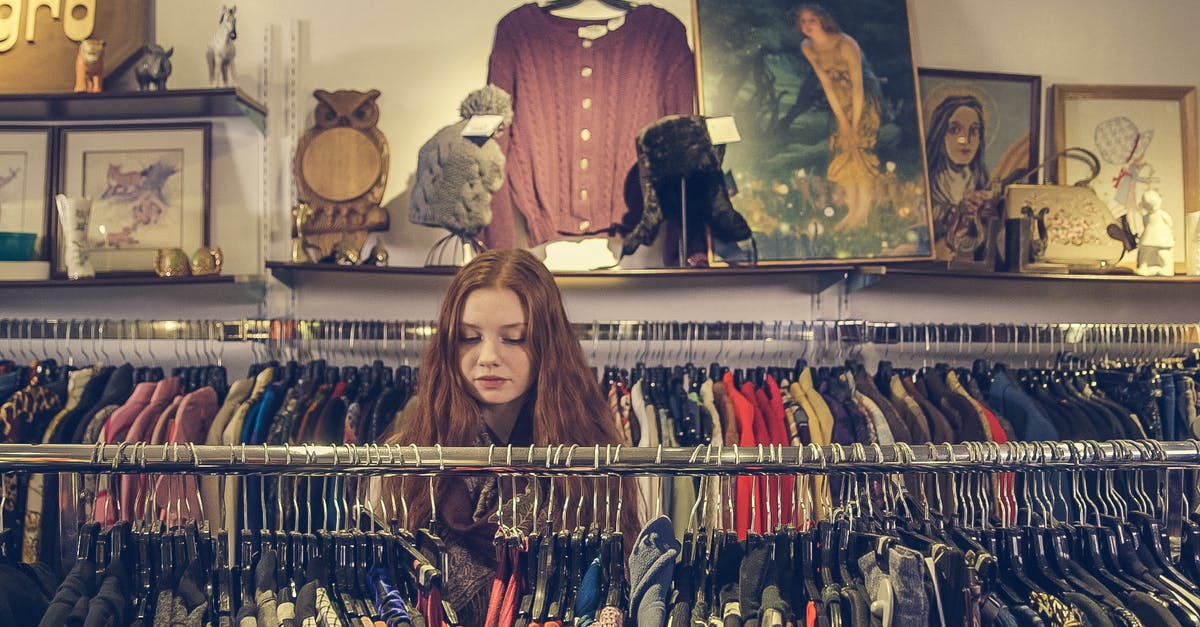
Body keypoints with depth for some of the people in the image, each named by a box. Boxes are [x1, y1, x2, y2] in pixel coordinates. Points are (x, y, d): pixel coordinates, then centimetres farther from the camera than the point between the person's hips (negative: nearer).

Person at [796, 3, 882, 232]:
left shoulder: (846, 44, -25)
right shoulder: (807, 48, -8)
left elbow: (858, 86, -24)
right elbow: (826, 84, -6)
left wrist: (855, 124, -22)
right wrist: (842, 121, -8)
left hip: (865, 97, -6)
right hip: (841, 99, 6)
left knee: (860, 147, -13)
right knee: (843, 148, 1)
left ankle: (863, 212, -11)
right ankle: (853, 211, 6)